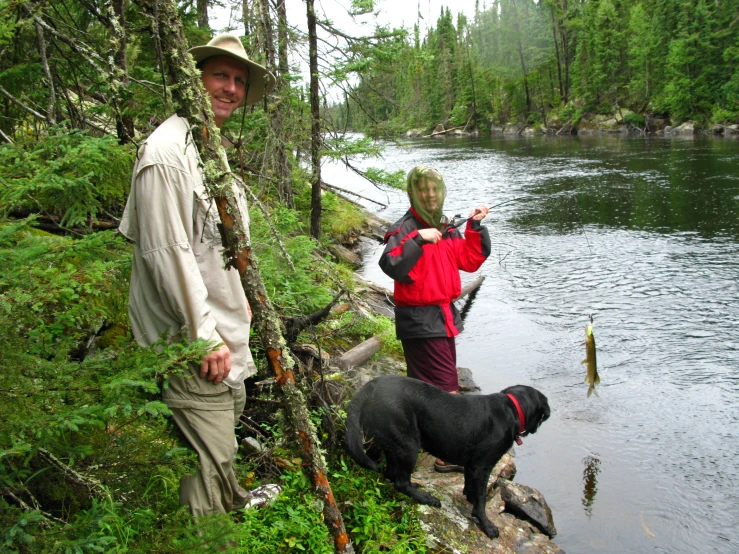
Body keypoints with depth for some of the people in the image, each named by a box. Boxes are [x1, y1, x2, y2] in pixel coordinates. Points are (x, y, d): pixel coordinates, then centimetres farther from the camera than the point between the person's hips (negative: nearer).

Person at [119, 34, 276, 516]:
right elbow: (166, 251, -23)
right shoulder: (167, 151, -18)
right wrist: (205, 337, -21)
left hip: (226, 334, 10)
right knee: (210, 465, -3)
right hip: (195, 348, -10)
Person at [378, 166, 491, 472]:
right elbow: (391, 265, -27)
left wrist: (474, 227, 6)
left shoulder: (446, 229, 13)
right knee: (445, 387, -8)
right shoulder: (404, 228, -12)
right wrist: (418, 239, -31)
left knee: (426, 387, 18)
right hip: (419, 319, -8)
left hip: (444, 315, 8)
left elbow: (470, 260, 12)